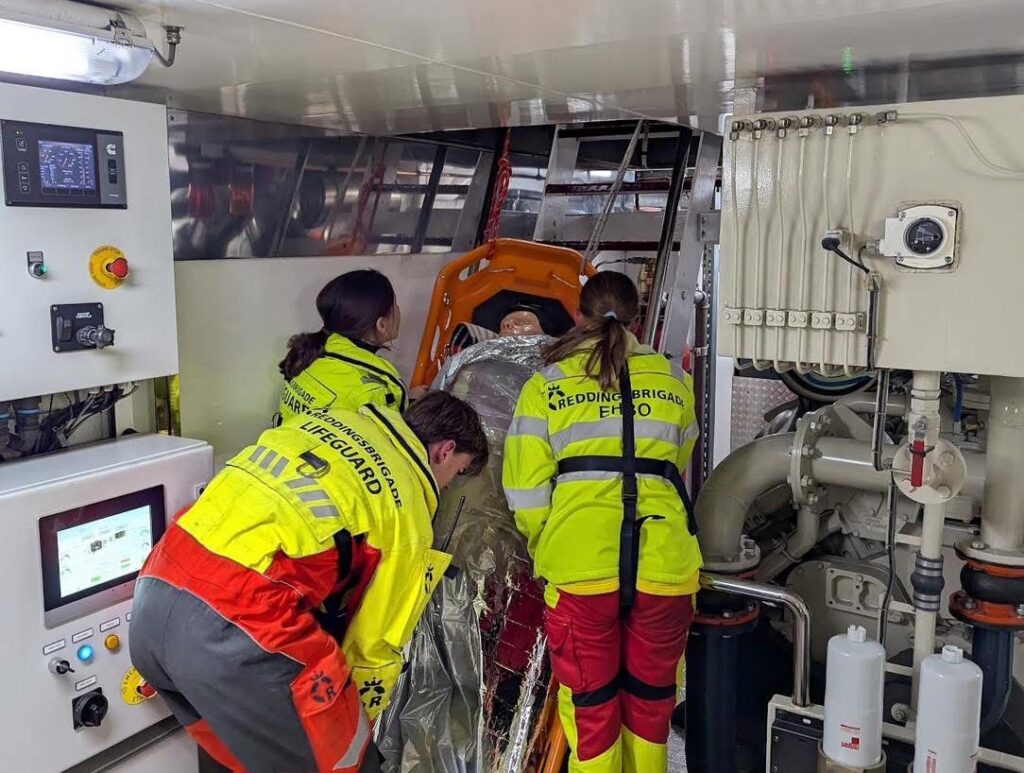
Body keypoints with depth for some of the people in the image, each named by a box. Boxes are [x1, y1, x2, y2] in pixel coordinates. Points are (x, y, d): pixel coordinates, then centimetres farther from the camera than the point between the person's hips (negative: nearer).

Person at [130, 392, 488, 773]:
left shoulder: (326, 420, 20)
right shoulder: (408, 512, 3)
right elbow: (376, 640, 9)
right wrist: (358, 725, 29)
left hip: (154, 590, 8)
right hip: (237, 627, -7)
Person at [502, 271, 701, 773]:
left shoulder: (546, 386, 4)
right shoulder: (674, 381, 11)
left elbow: (527, 491, 2)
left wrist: (547, 552, 18)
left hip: (580, 565, -2)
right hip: (664, 561, 2)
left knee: (590, 704, 13)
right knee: (650, 696, 20)